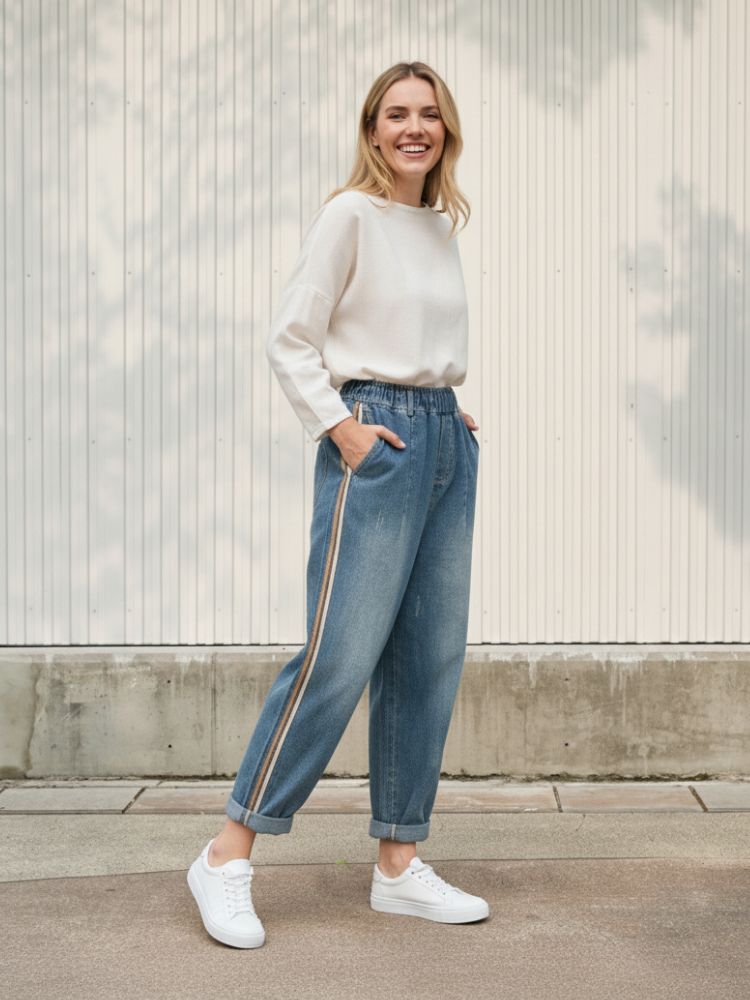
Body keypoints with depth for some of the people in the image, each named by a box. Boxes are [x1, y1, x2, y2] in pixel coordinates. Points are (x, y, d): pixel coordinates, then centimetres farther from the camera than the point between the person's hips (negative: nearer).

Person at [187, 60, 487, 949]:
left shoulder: (443, 227, 16)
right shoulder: (349, 215, -4)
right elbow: (289, 338, -8)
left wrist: (451, 412, 11)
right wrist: (341, 426, -14)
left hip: (447, 441, 8)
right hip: (375, 440, -7)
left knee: (431, 660, 6)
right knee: (339, 655, -12)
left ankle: (399, 866, 14)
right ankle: (228, 857, -1)